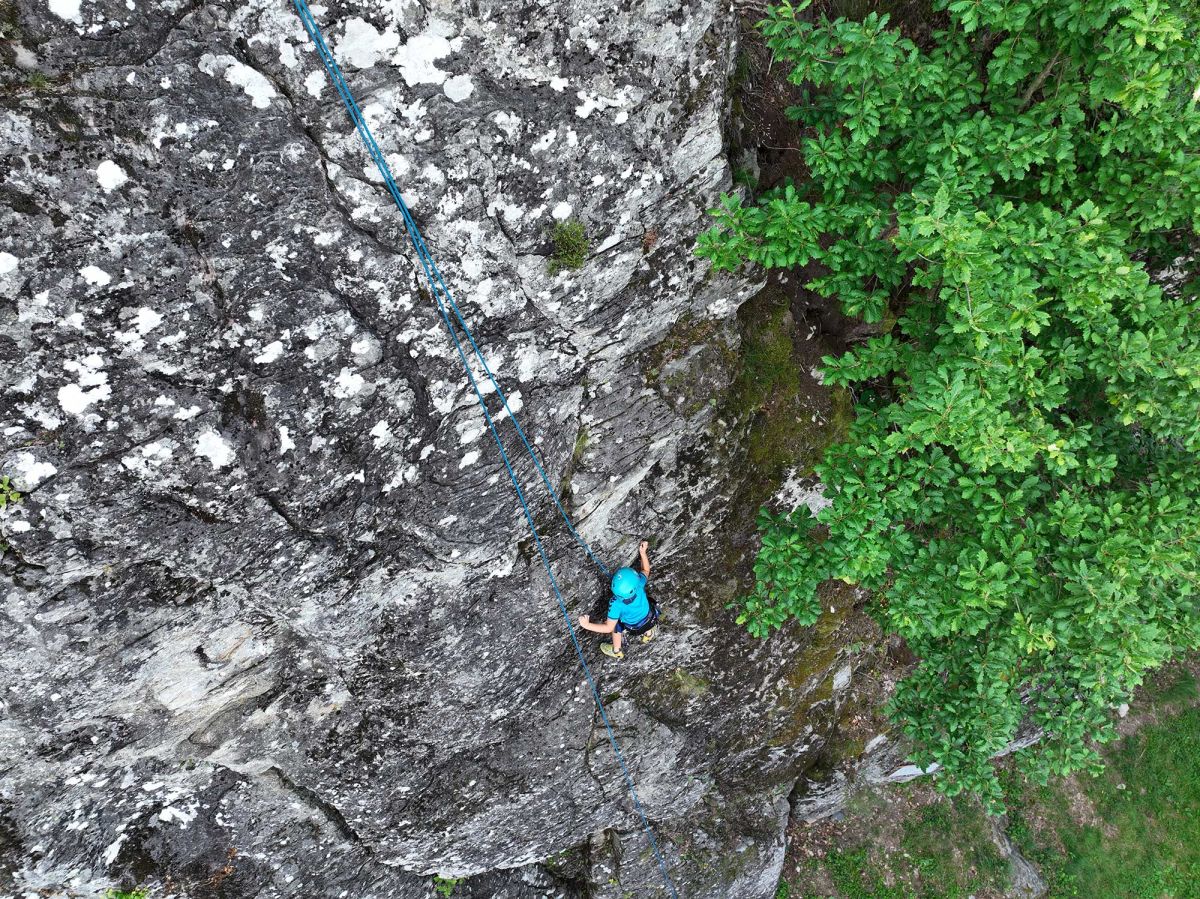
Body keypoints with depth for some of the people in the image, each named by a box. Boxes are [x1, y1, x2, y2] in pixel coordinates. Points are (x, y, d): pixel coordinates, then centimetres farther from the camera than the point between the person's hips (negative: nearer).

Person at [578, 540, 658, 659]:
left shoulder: (616, 604, -43)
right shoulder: (639, 584, -36)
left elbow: (609, 628, -35)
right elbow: (646, 571, -13)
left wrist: (587, 625, -37)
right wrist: (643, 552, -5)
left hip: (634, 626, -2)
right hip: (650, 619, 2)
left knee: (615, 624, 28)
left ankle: (616, 651, 51)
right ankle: (648, 634, 64)